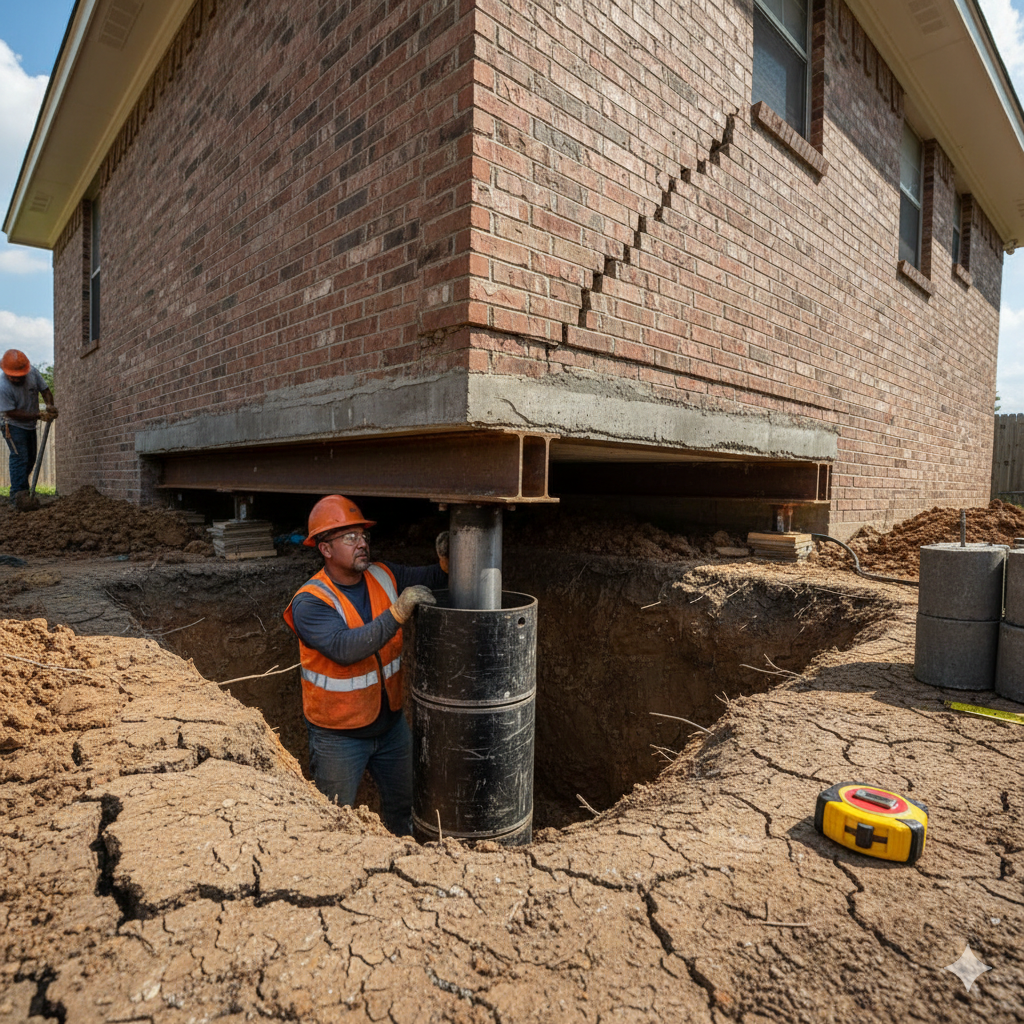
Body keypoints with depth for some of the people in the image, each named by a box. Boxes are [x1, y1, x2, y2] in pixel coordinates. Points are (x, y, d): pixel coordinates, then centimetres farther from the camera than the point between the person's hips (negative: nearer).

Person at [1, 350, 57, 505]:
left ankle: (23, 489, 32)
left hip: (30, 426, 7)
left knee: (30, 459, 16)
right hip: (14, 426, -7)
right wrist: (38, 415, -30)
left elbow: (45, 390, -3)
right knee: (19, 458, -16)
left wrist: (50, 405, -23)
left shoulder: (33, 372, -13)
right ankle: (17, 495, -14)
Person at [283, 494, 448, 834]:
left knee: (403, 808, 25)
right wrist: (398, 612, -41)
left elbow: (434, 581, -3)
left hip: (391, 722, 6)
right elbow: (345, 648, -36)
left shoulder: (383, 576, -6)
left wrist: (446, 561, -25)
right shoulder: (310, 602, -22)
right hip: (339, 734, -5)